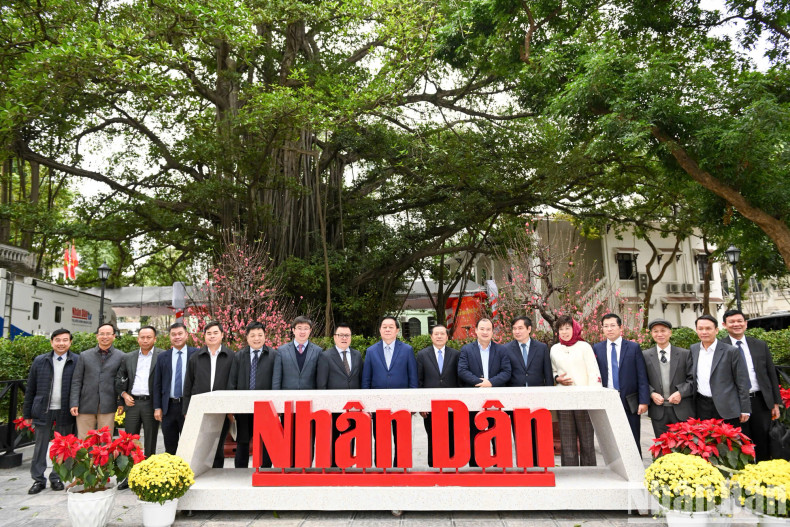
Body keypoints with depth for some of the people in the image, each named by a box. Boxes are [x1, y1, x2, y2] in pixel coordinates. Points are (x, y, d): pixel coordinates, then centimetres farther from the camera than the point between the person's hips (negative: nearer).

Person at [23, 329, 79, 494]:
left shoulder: (77, 361, -3)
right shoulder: (39, 361, 4)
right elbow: (30, 388, 7)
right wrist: (27, 413, 6)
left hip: (65, 412, -1)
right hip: (43, 410, 2)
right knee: (40, 446, 8)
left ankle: (56, 478, 21)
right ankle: (38, 479, 19)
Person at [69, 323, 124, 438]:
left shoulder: (121, 357, 4)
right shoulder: (84, 355, 8)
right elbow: (76, 381, 7)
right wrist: (74, 403, -1)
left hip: (107, 407, -1)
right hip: (86, 406, 1)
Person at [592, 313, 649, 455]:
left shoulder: (634, 347, 2)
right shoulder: (597, 349, 6)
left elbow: (642, 376, -1)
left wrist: (644, 401, -7)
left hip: (629, 402, -1)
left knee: (633, 442, 5)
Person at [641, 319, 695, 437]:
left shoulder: (684, 354, 5)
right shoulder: (645, 355, 5)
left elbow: (692, 378, 2)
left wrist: (681, 393, -12)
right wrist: (651, 394, -9)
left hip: (682, 410, 0)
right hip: (658, 410, 0)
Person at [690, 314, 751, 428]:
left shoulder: (731, 351, -4)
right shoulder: (693, 349, 8)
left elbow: (742, 382, -3)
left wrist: (745, 409, -5)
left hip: (726, 408, -3)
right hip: (702, 407, 3)